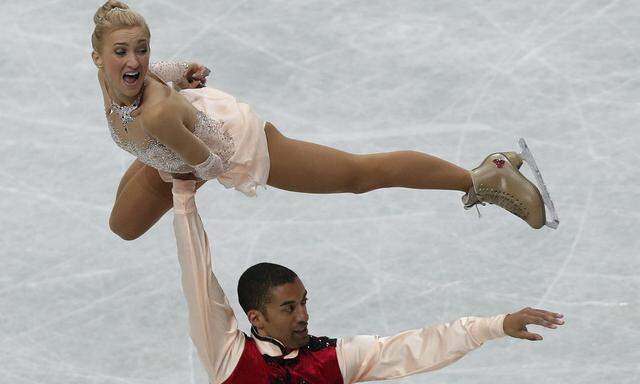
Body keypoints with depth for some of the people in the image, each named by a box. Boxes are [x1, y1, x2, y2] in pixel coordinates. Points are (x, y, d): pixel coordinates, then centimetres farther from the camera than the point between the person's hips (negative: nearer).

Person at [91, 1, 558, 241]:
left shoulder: (158, 114, -44)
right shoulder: (107, 75, -22)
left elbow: (210, 165, -27)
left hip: (236, 139, -7)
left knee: (359, 173, 7)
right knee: (123, 226, 24)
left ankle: (486, 176, 21)